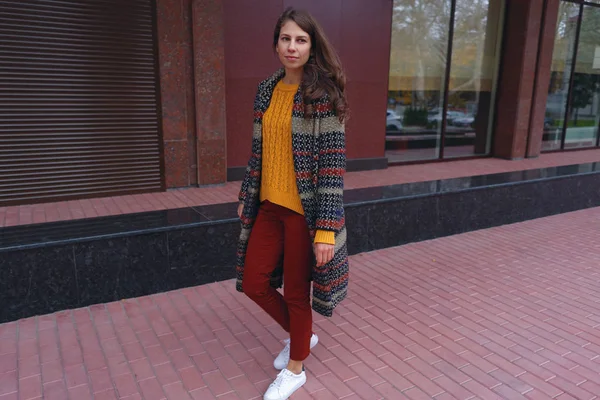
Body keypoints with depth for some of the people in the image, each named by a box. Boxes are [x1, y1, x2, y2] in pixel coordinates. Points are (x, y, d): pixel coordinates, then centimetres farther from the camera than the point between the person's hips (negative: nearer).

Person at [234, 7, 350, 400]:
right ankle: (302, 334, 40)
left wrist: (327, 229, -20)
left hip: (305, 208, -6)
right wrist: (247, 198, 16)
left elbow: (333, 163, -16)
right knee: (254, 282, 13)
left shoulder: (323, 94, -13)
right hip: (270, 205, 7)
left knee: (296, 290, 8)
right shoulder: (267, 90, 6)